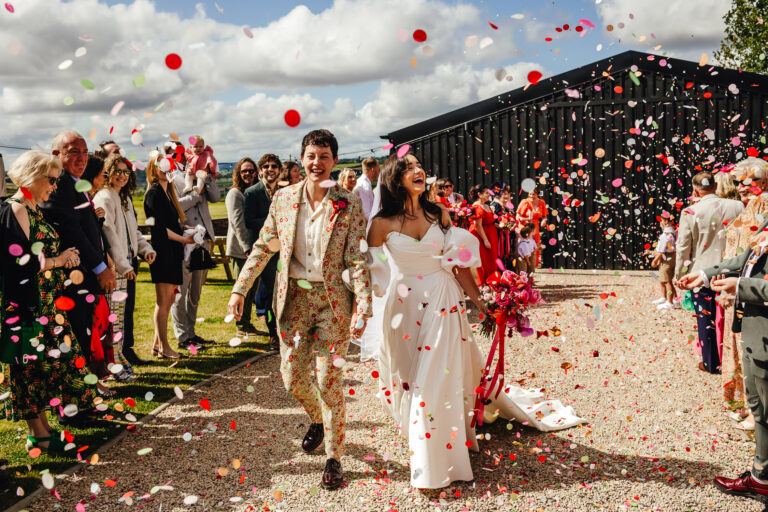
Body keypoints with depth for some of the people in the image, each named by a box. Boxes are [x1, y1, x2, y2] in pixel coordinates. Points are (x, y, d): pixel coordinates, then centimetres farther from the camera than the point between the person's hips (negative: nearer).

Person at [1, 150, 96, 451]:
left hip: (46, 304, 9)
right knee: (32, 367, -2)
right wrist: (58, 260, -9)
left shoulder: (34, 211, 13)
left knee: (44, 363, 12)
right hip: (27, 307, -9)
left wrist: (67, 262, 1)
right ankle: (38, 435, 8)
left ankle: (42, 426, 21)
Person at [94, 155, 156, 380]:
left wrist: (146, 248, 8)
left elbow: (133, 230, 24)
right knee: (114, 314, -6)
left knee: (122, 312, 13)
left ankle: (120, 355, 22)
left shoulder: (124, 199, 19)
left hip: (125, 264, 9)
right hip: (113, 265, -9)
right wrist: (123, 264, -19)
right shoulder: (104, 198, -10)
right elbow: (108, 234, -17)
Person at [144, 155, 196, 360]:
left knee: (168, 301, 11)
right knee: (163, 302, -5)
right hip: (162, 252, -9)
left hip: (172, 252, 9)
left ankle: (157, 345, 18)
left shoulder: (167, 193, 19)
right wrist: (183, 239, -11)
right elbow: (159, 227, -15)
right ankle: (164, 347, 0)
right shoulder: (154, 193, -8)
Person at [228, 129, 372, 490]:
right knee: (292, 377, 9)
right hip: (294, 297, 3)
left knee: (328, 380, -1)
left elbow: (357, 261, -9)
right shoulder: (283, 198, 3)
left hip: (334, 300, -3)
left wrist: (362, 308, -18)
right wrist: (240, 288, 6)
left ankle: (333, 458, 17)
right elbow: (263, 247, 9)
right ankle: (317, 420, 43)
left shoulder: (348, 205, -6)